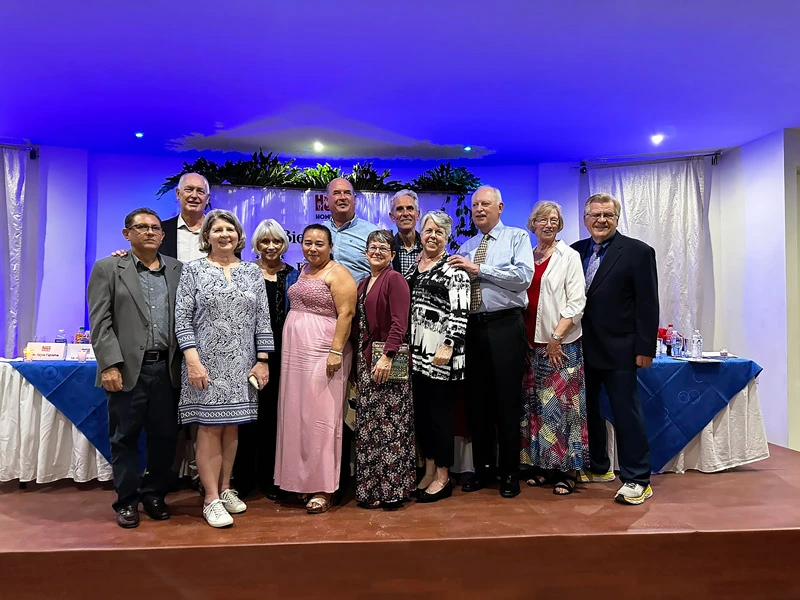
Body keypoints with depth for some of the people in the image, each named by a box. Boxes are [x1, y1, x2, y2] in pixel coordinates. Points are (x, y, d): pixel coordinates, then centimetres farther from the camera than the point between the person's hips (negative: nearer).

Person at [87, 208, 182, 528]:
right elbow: (100, 321, -4)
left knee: (164, 437, 9)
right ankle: (127, 501, 22)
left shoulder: (177, 270, 11)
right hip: (127, 369, -2)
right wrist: (110, 365, -13)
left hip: (166, 369, 3)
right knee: (125, 438, 8)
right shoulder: (108, 268, 3)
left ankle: (154, 494, 27)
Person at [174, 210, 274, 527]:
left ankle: (226, 489, 24)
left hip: (241, 365, 3)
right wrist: (192, 360, -14)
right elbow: (182, 319, -4)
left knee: (231, 427, 10)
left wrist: (263, 360, 1)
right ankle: (212, 499, 9)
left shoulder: (253, 271, 8)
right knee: (210, 427, 0)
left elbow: (263, 319, 7)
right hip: (206, 363, -3)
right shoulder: (193, 270, 1)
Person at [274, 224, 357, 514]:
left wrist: (336, 350, -22)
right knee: (297, 416, 10)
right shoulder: (303, 270, 17)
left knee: (320, 418, -3)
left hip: (321, 354, -8)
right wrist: (289, 348, 15)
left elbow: (346, 313, -15)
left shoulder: (337, 273, -7)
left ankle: (323, 489, 7)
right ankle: (303, 479, 23)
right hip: (294, 353, 8)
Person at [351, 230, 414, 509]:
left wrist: (387, 355, -24)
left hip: (387, 361, -8)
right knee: (367, 423, 11)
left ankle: (391, 488, 8)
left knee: (388, 422, -3)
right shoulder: (363, 283, 18)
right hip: (364, 360, 8)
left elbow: (399, 322, -16)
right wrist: (357, 358, 9)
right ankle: (370, 486, 21)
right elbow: (357, 324, 16)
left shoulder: (395, 279, -6)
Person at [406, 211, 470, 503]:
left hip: (440, 353, -6)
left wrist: (448, 346, -20)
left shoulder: (453, 269, -5)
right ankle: (429, 470, 25)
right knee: (420, 410, 11)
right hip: (416, 351, 7)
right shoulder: (413, 267, 15)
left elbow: (460, 312, -12)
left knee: (440, 411, 0)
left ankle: (443, 477, 14)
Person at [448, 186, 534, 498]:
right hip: (472, 328, 5)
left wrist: (479, 269, -13)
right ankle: (483, 467, 25)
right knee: (476, 400, 10)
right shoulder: (465, 247, 17)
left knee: (507, 401, 2)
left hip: (505, 327, -4)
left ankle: (510, 472, 17)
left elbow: (524, 276, -14)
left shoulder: (517, 237, 3)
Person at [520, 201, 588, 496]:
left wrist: (556, 336, -14)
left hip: (561, 344, -4)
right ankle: (542, 465, 20)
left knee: (562, 404, -2)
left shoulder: (569, 256, 0)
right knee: (536, 405, 9)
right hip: (532, 344, 5)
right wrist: (523, 338, 5)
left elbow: (576, 302, -6)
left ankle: (567, 471, 10)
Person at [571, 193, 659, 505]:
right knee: (587, 409, 14)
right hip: (583, 348, 5)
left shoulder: (638, 252, -4)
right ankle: (598, 467, 31)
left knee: (626, 412, 1)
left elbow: (647, 304, -7)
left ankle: (637, 479, 14)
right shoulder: (576, 251, 9)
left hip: (618, 349, -5)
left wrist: (645, 348, -11)